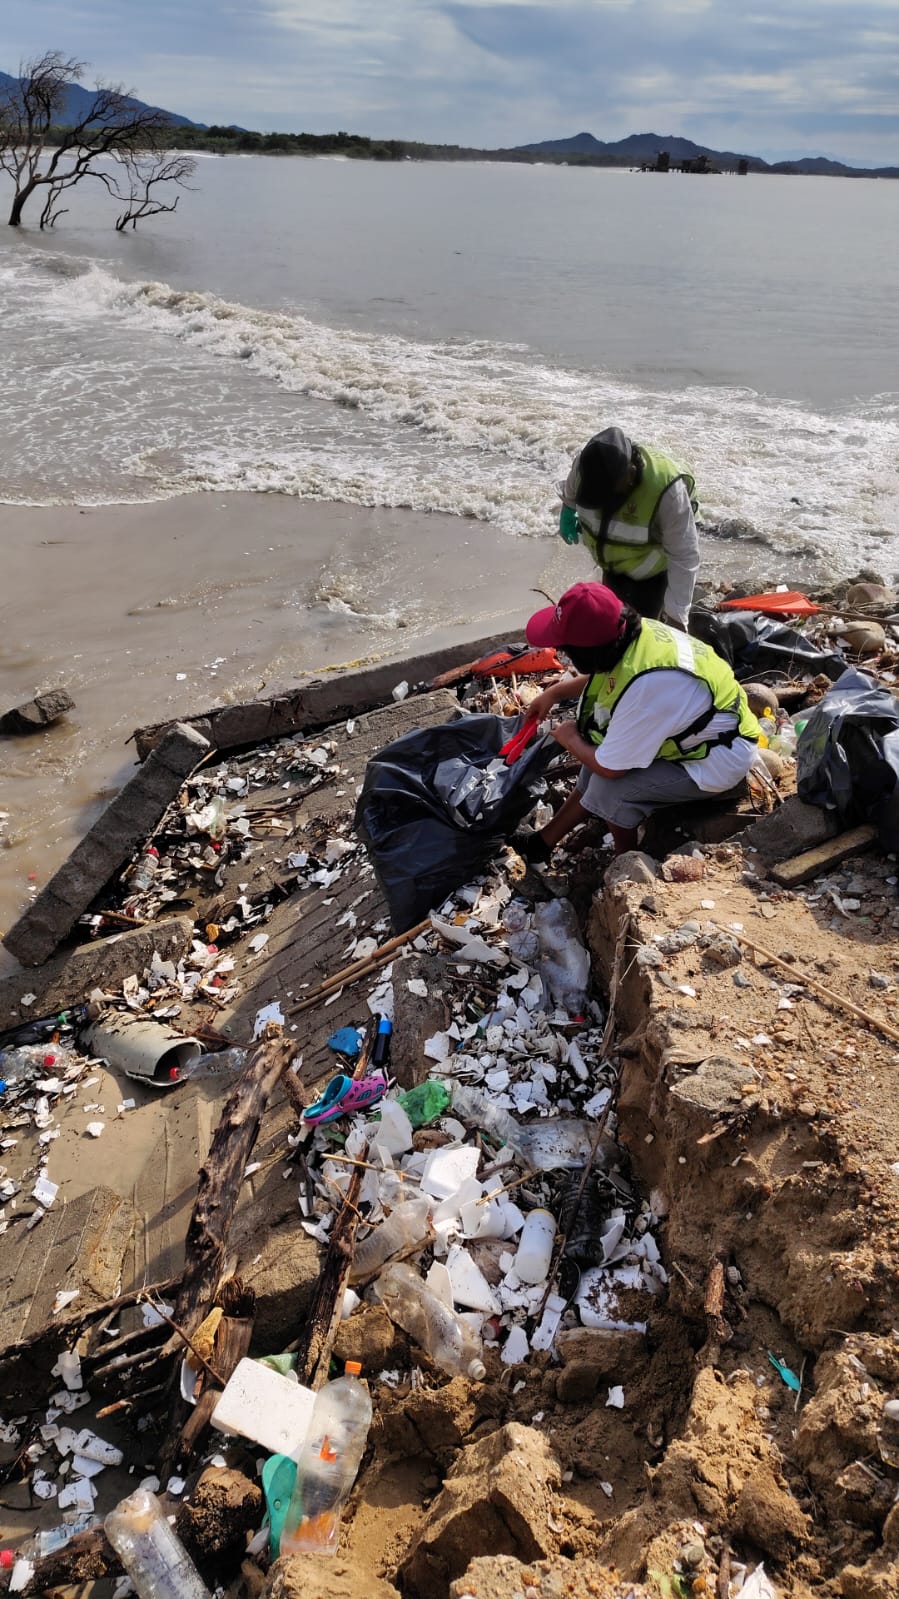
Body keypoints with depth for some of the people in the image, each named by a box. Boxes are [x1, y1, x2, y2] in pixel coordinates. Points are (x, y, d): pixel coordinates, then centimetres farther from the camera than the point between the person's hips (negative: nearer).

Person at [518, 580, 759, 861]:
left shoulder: (643, 688, -40)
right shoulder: (633, 630, -15)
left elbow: (609, 768, -26)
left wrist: (570, 739, -8)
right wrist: (553, 692, 9)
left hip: (719, 761, -9)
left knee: (609, 788, -21)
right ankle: (548, 838, 19)